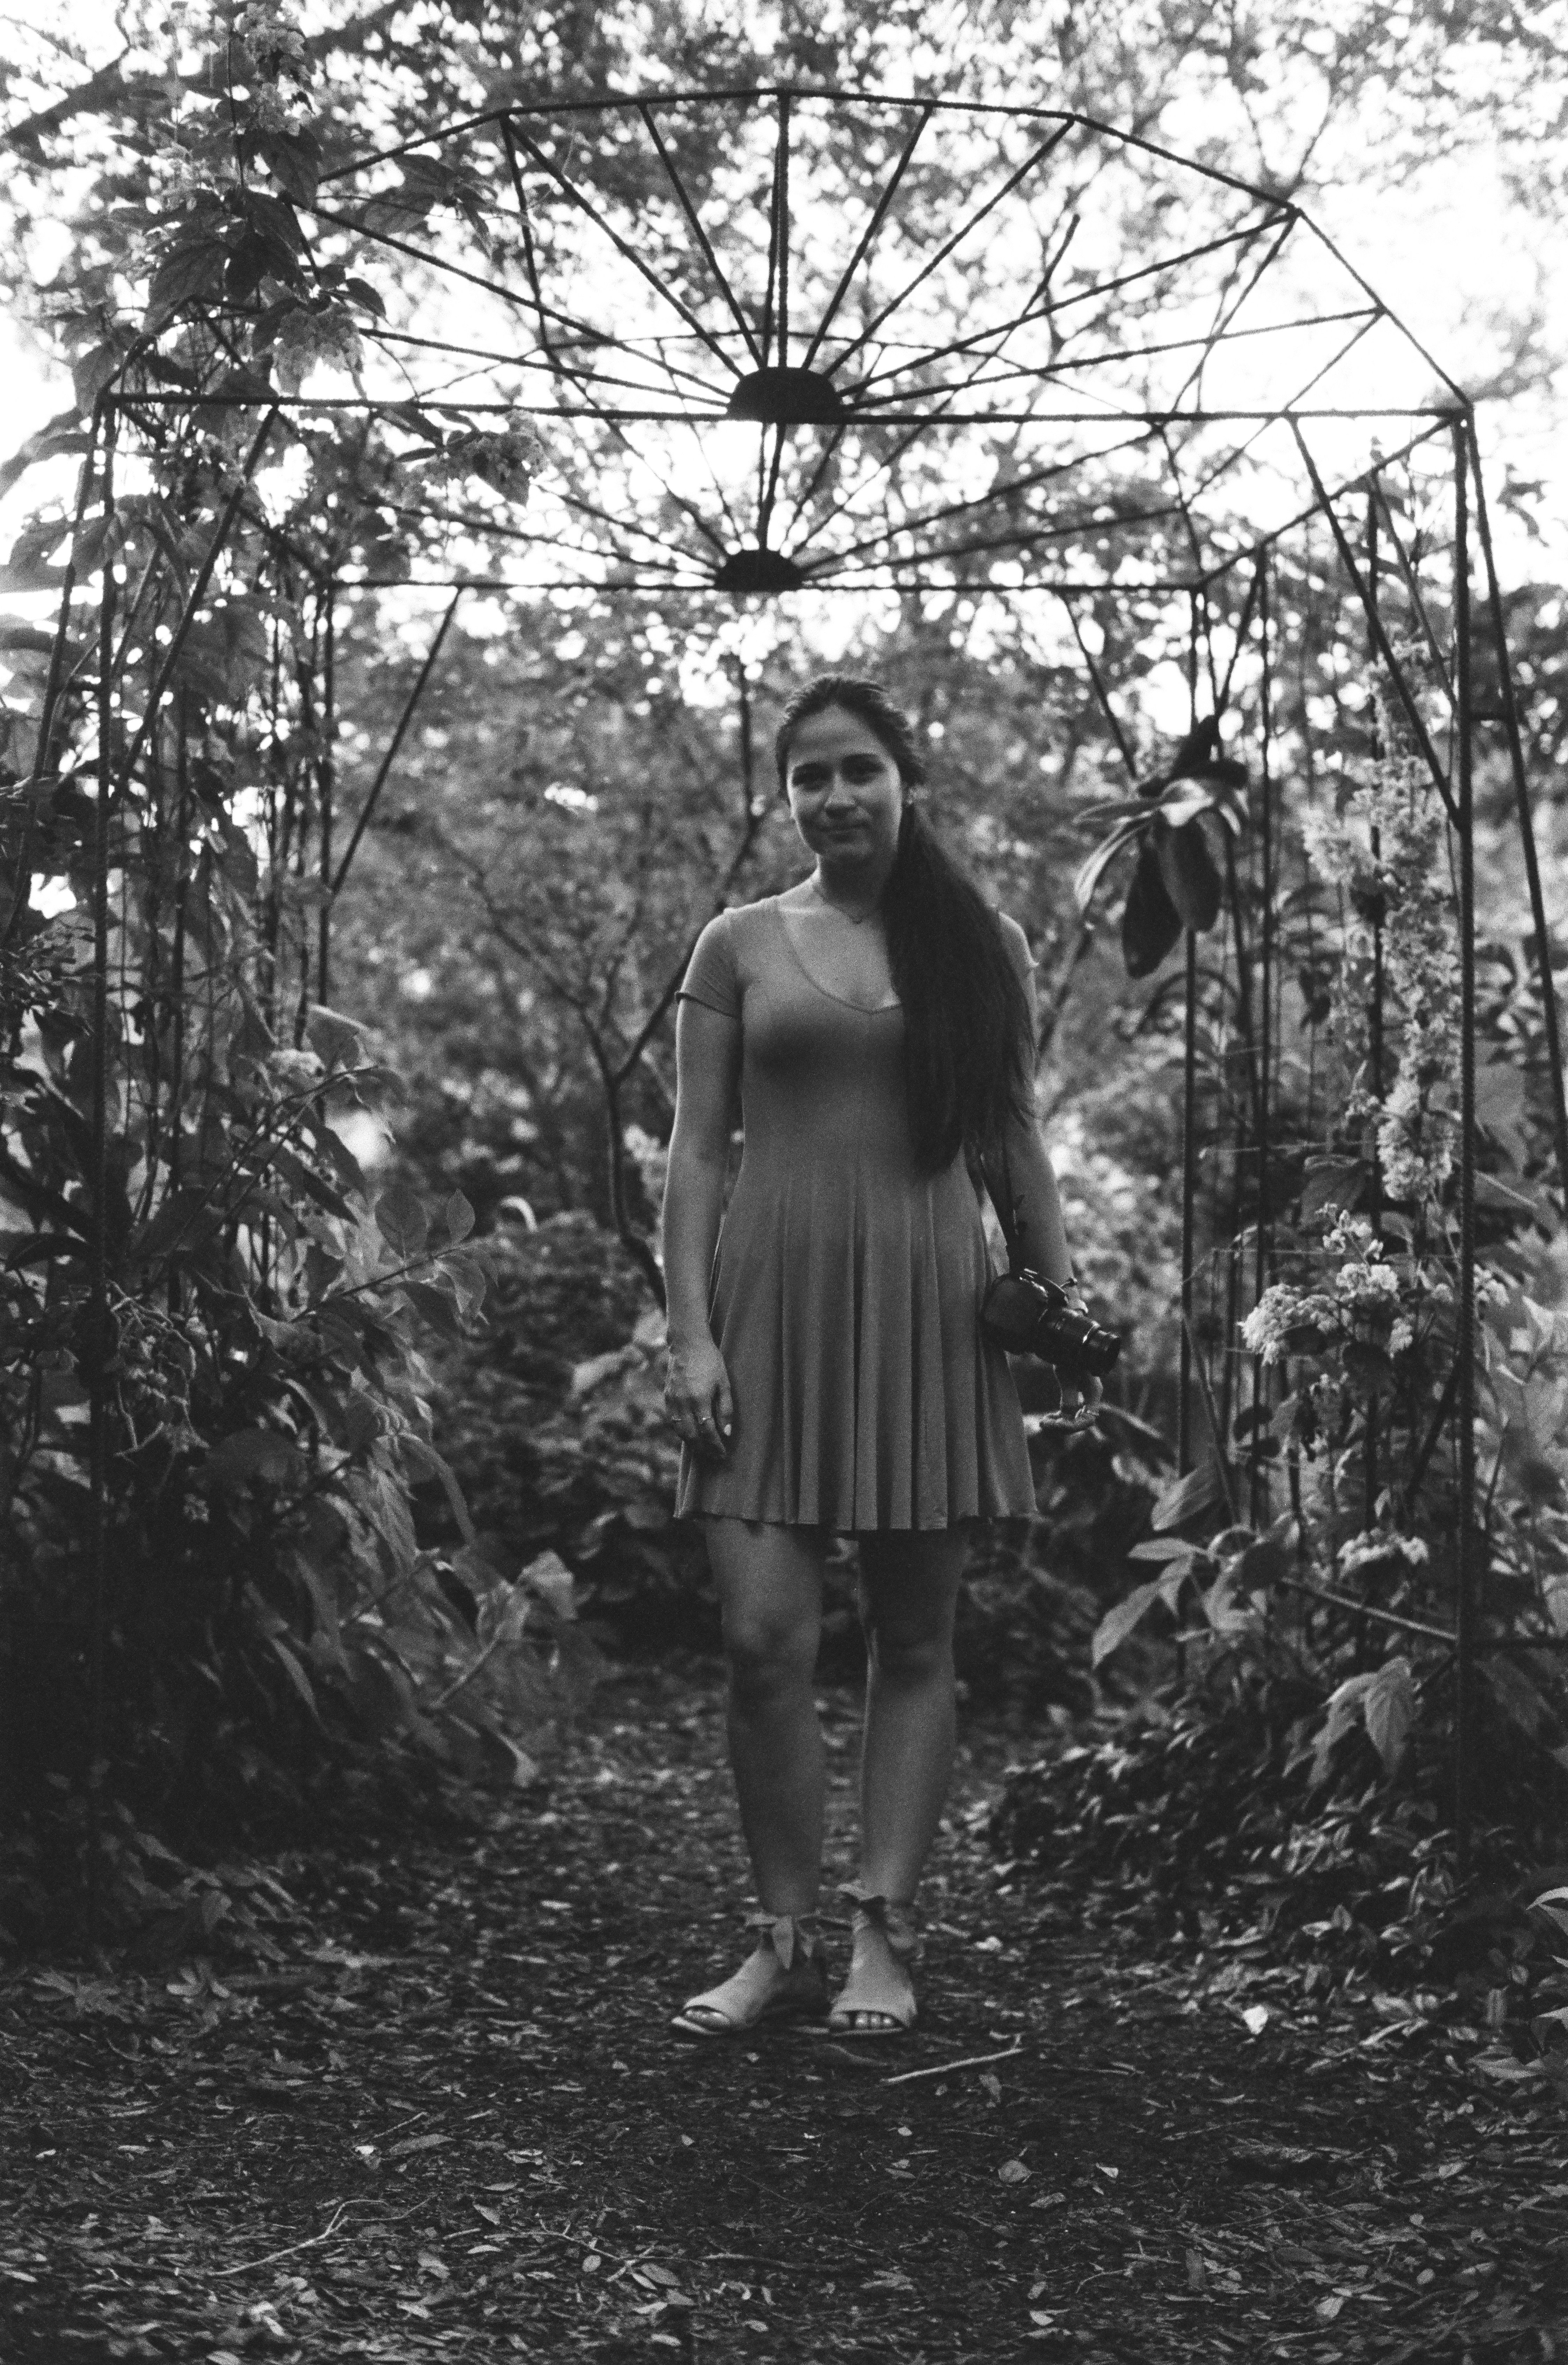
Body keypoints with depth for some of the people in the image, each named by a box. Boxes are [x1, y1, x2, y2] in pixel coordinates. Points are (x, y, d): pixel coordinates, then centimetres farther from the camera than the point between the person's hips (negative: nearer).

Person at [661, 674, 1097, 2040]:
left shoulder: (982, 946, 10)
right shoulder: (741, 945, 8)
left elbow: (1015, 1143, 13)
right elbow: (697, 1151, 5)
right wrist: (691, 1334, -5)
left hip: (929, 1307, 1)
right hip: (774, 1301, 0)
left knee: (914, 1638, 3)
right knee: (765, 1633, -8)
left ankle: (885, 1939, 9)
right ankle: (787, 1941, 4)